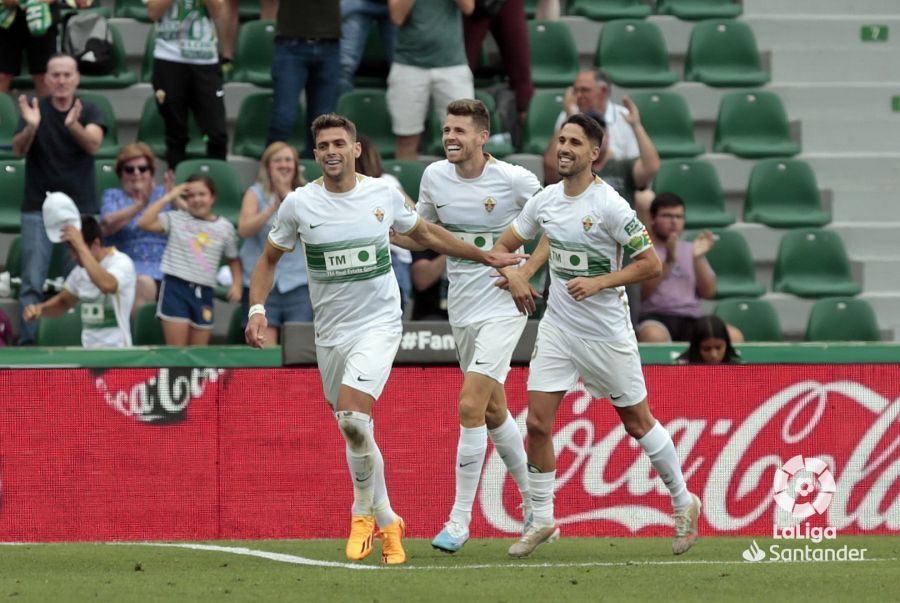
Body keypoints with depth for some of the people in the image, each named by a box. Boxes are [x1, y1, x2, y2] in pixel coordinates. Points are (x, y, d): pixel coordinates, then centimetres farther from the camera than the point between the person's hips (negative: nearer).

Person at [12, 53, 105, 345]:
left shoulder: (88, 110, 0)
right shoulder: (34, 107, 0)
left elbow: (93, 144, -17)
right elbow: (18, 150, -9)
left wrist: (73, 125, -38)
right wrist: (31, 127, -31)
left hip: (80, 208, 1)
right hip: (38, 209, 0)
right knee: (32, 282, -6)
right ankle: (27, 341, -4)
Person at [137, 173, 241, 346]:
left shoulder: (225, 228, 7)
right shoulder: (176, 219, 0)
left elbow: (233, 259, 17)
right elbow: (144, 223, -11)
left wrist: (236, 284, 1)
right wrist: (167, 198, -8)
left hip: (203, 292, 3)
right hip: (175, 286, -3)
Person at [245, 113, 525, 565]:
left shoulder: (384, 195, -2)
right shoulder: (299, 204, -4)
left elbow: (425, 234, 16)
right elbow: (269, 259, 8)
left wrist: (486, 257, 22)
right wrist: (257, 310, -7)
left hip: (378, 324, -2)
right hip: (330, 332, 3)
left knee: (352, 417, -22)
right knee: (354, 429, 8)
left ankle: (364, 512, -2)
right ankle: (386, 521, 25)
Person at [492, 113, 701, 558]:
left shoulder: (609, 205, -16)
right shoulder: (544, 201, 1)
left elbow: (651, 264, -16)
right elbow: (504, 244, 13)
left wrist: (599, 282, -24)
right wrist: (511, 272, -8)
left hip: (608, 333, -5)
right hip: (557, 328, 5)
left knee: (637, 422, 7)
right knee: (537, 423, -4)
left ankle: (683, 502, 27)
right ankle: (541, 521, 8)